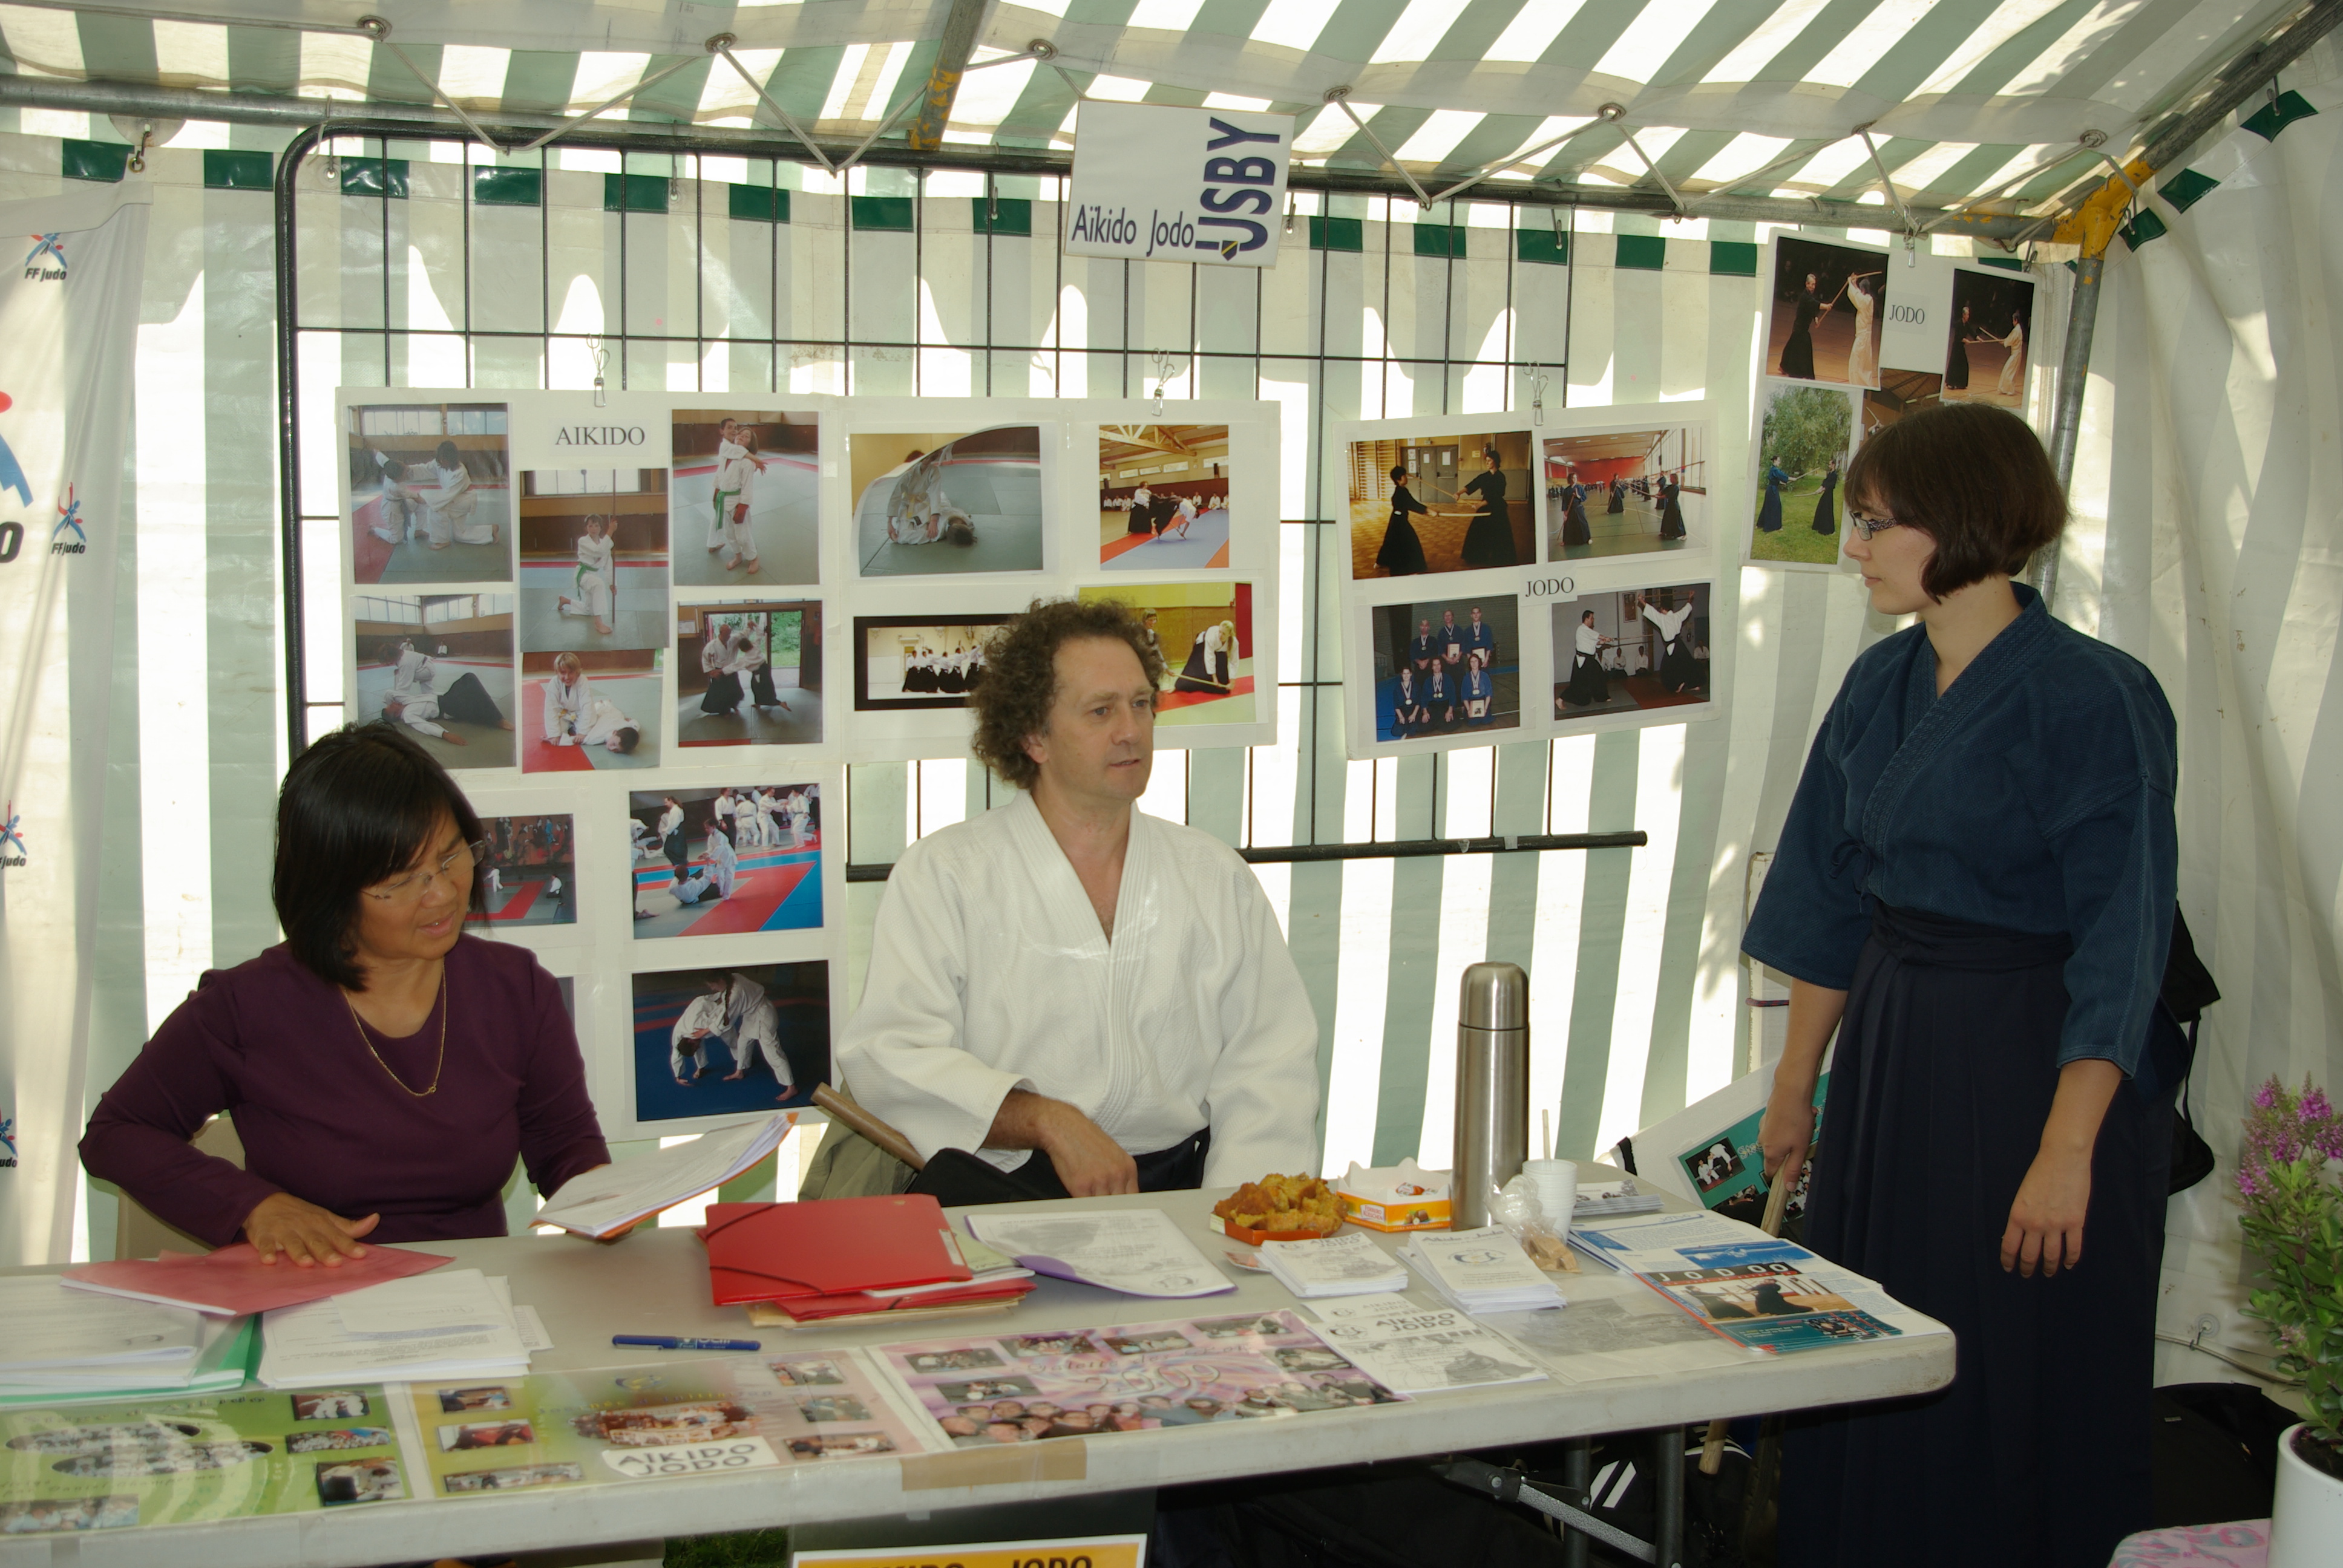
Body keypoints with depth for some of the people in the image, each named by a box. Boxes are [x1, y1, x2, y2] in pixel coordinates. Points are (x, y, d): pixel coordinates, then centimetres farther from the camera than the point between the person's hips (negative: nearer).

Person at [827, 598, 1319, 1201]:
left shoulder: (1217, 877, 15)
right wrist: (1049, 1120, -19)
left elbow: (1269, 1063, 8)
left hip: (1180, 1188, 4)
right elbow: (890, 1056, -6)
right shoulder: (940, 875, 5)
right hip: (1005, 1194, -3)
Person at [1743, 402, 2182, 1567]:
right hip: (1889, 1049, 7)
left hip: (2033, 1061, -7)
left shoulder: (2094, 699, -16)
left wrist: (2067, 1149, -23)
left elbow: (2121, 939, -19)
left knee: (2032, 1375, 5)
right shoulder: (1882, 684, 6)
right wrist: (1795, 1083, 12)